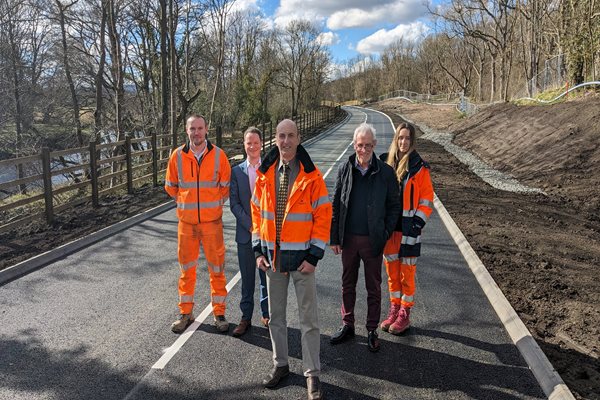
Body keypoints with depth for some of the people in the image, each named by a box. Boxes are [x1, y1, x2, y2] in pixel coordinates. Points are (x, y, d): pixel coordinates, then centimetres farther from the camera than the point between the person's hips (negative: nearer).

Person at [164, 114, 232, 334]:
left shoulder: (218, 155, -6)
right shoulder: (177, 155, -3)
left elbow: (226, 186, 6)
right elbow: (170, 186, 11)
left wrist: (213, 204, 8)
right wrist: (186, 202, 11)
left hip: (212, 221, -1)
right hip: (186, 222, 1)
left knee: (217, 268, 7)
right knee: (186, 268, 12)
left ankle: (219, 312, 21)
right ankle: (186, 312, 26)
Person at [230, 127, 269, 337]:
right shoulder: (237, 171, 4)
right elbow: (234, 203, -1)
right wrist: (250, 225, -11)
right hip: (245, 233, 1)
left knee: (267, 276, 8)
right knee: (247, 278, 10)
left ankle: (267, 315, 24)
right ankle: (246, 317, 23)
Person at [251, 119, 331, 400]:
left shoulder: (311, 176, -8)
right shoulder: (265, 175, 4)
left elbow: (323, 216, -8)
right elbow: (257, 212, 10)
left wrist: (314, 256, -12)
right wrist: (258, 250, 3)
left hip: (301, 256, -4)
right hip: (272, 256, 4)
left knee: (308, 318, 5)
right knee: (276, 315, 16)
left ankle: (312, 374, 19)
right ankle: (280, 365, 34)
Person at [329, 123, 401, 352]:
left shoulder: (385, 172, -5)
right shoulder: (345, 169, 1)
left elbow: (394, 206, 2)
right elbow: (336, 205, 5)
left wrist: (386, 234, -6)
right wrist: (334, 237, 2)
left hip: (373, 240, -2)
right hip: (349, 239, 2)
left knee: (374, 288, 10)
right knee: (347, 285, 14)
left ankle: (372, 331, 25)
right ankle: (347, 325, 30)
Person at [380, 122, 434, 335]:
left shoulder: (419, 167, -5)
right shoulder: (386, 163, 6)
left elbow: (426, 199, -3)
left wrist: (418, 222, -12)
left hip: (408, 227, -4)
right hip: (388, 225, 4)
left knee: (407, 271, 4)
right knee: (391, 269, 12)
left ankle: (405, 313, 17)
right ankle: (394, 308, 27)